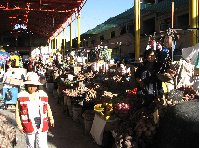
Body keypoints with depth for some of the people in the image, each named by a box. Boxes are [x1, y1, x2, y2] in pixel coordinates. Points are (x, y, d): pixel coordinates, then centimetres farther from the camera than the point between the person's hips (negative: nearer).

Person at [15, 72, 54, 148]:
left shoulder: (43, 95, 3)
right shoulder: (22, 96, -2)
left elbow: (47, 107, 17)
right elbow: (17, 111, 2)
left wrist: (51, 118, 16)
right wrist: (19, 124, 0)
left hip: (42, 126, 1)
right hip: (29, 126, 0)